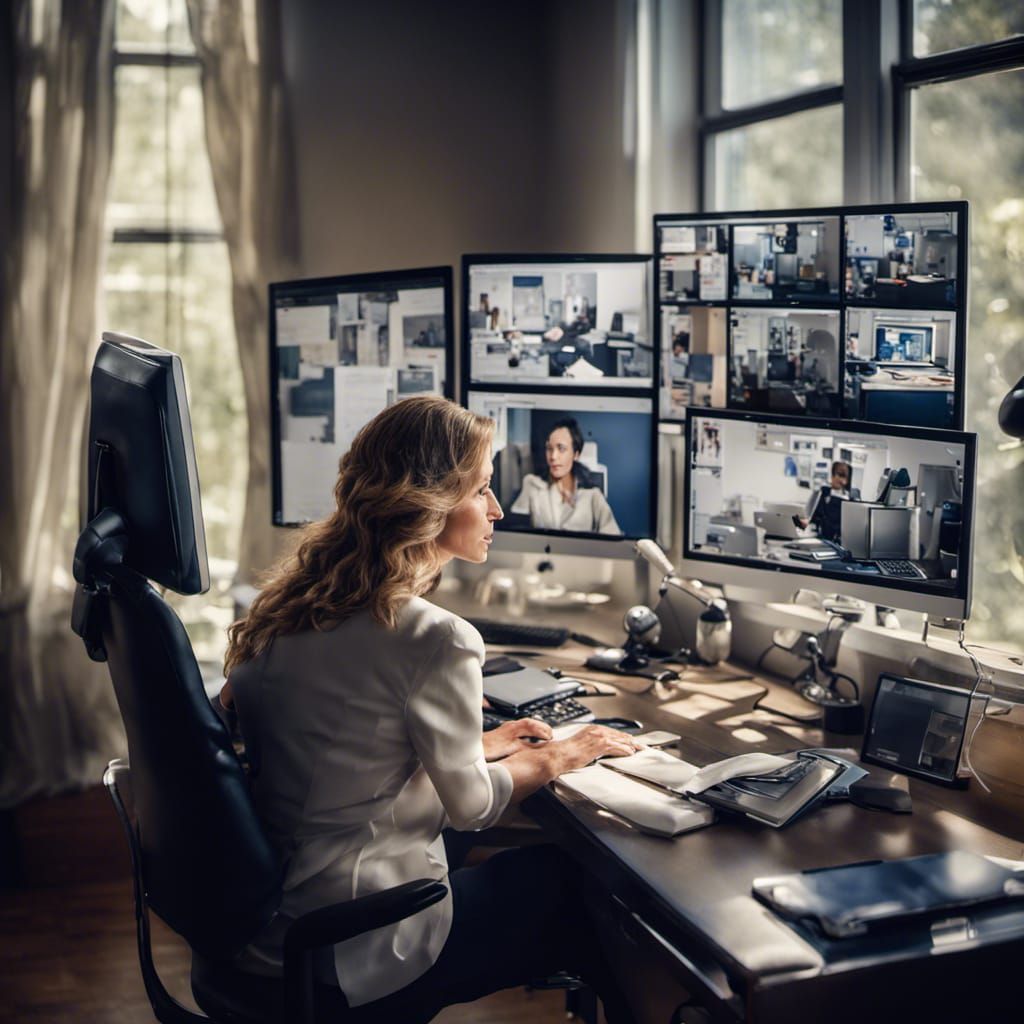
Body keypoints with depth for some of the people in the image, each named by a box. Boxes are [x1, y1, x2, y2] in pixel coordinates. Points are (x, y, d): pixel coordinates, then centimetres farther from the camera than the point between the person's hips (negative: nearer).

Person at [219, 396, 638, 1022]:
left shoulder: (294, 601, 2)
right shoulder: (435, 640, -23)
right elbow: (471, 805, -9)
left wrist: (482, 742, 18)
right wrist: (556, 757, 8)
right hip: (356, 956, -8)